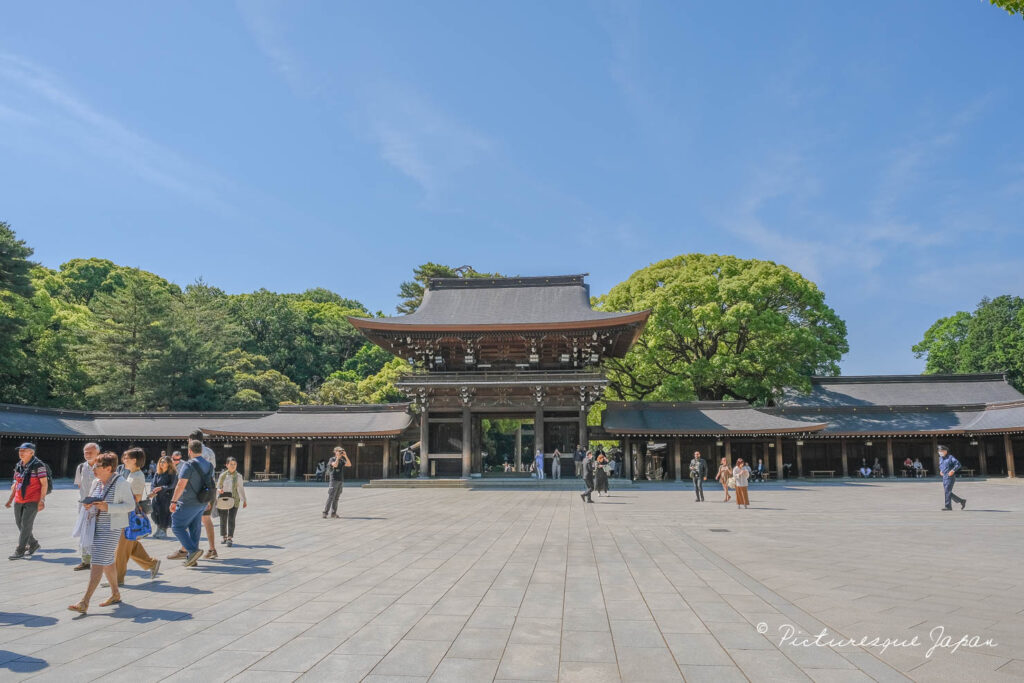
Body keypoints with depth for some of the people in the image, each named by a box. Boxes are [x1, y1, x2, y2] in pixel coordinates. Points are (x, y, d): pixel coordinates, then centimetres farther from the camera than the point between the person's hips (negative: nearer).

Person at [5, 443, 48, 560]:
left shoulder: (38, 465, -12)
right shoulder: (18, 466, 9)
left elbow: (44, 483, -13)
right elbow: (15, 484, 19)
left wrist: (42, 500, -18)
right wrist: (10, 499, 17)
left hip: (33, 501, -7)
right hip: (19, 501, 7)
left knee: (26, 525, -8)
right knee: (19, 524, 12)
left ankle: (20, 551, 0)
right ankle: (33, 544, 28)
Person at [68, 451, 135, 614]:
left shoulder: (121, 483, -14)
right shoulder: (96, 483, 7)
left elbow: (130, 505, -14)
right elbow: (93, 502, 20)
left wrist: (107, 507, -24)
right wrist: (88, 505, -4)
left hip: (112, 527, -8)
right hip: (96, 526, 8)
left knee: (98, 562, -11)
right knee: (107, 561, 17)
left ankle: (84, 602, -10)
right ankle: (115, 594, 32)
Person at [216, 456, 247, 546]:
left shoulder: (238, 476, 3)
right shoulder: (223, 475, 5)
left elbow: (241, 489, 9)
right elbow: (218, 487, 10)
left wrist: (244, 501, 8)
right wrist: (219, 490, -14)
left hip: (234, 499, -2)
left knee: (231, 519, -12)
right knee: (223, 519, 9)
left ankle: (230, 539, -14)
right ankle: (223, 537, 25)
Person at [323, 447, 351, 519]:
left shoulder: (342, 460, 14)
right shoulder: (332, 459, -2)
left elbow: (349, 465, -2)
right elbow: (335, 465, -24)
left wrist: (346, 456, -10)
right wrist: (338, 457, -15)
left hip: (341, 481, 6)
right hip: (334, 480, -6)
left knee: (336, 498, 5)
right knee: (331, 497, -11)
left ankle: (333, 513, 6)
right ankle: (325, 513, -10)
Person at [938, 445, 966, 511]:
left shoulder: (950, 457, -9)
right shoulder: (941, 458, 14)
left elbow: (958, 464, -17)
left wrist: (953, 470, -25)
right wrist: (941, 470, 16)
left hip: (950, 477, -8)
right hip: (944, 477, 8)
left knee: (947, 491, -11)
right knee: (946, 491, 8)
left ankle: (948, 506, -7)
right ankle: (961, 501, 20)